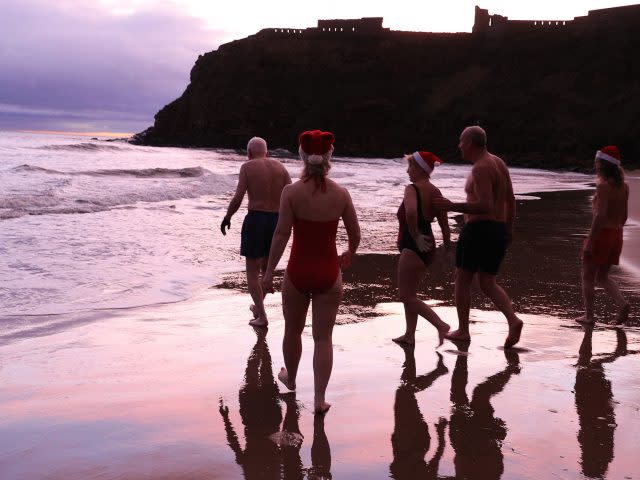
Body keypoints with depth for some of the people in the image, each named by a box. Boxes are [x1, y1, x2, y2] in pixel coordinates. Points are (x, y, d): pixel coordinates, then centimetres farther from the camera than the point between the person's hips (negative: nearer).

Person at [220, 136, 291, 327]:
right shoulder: (280, 167, 7)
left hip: (255, 220, -5)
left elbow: (238, 198, -11)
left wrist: (227, 218, 3)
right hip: (277, 222, 5)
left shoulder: (248, 167, -4)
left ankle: (262, 316, -1)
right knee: (266, 268, 23)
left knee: (252, 272, 5)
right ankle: (258, 306, 40)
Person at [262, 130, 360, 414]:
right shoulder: (341, 193, -5)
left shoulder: (292, 192, -12)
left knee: (293, 330, 21)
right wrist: (350, 254, 25)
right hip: (329, 273, 1)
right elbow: (355, 234, 4)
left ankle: (290, 378, 43)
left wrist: (269, 272, -10)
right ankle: (319, 399, 5)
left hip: (298, 271, -1)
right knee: (323, 337, 7)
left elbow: (281, 234, -15)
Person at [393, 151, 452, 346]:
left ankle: (441, 325, -12)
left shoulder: (412, 189, -16)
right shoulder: (435, 192, 9)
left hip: (413, 247, -9)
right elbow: (444, 223, 10)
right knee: (409, 293, 19)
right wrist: (448, 245, 16)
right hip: (427, 247, 9)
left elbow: (411, 213, -36)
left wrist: (415, 236, -23)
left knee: (406, 296, -3)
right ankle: (409, 335, 26)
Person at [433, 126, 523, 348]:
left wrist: (452, 206, -26)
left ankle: (463, 330, 13)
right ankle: (513, 320, -7)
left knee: (462, 279, 7)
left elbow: (485, 206, -26)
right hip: (499, 231, 9)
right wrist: (508, 228, 29)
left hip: (478, 230, -9)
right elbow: (511, 200, 19)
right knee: (487, 283, 13)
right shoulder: (499, 163, 12)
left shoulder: (481, 168, -16)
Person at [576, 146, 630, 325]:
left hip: (601, 234, -8)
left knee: (588, 277, 7)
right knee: (602, 277, 18)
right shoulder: (623, 186, 8)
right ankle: (622, 304, -3)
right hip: (616, 236, 8)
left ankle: (589, 315, 10)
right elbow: (623, 216, 13)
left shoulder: (603, 185, -16)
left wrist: (590, 240, -20)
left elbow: (600, 215, -22)